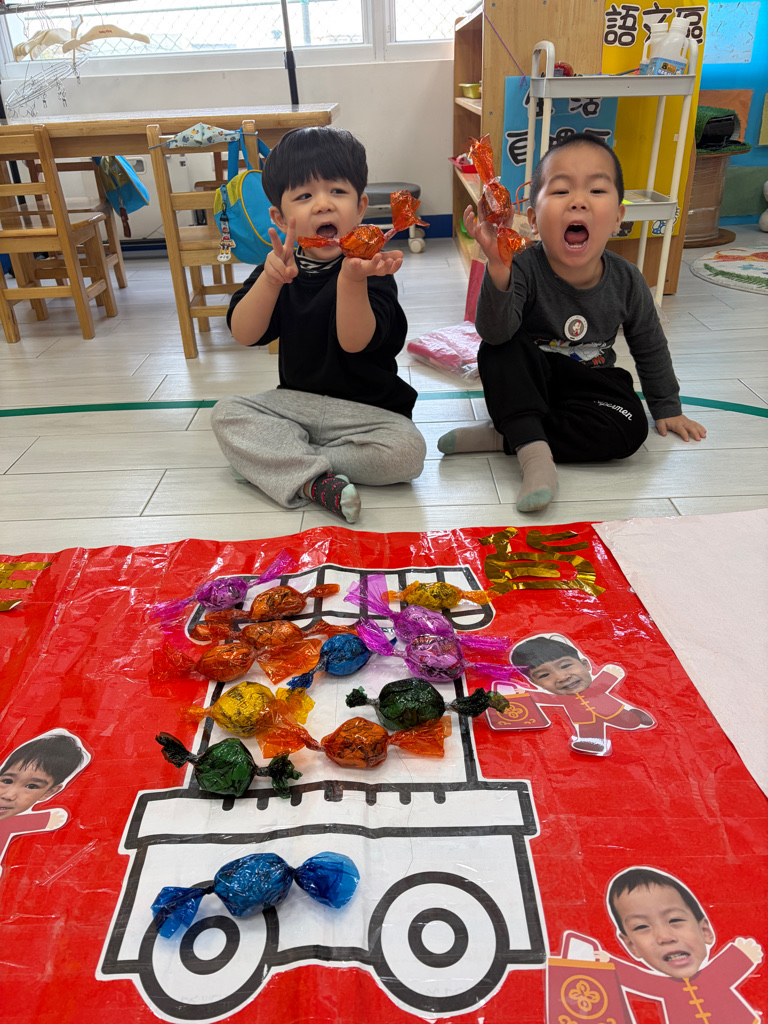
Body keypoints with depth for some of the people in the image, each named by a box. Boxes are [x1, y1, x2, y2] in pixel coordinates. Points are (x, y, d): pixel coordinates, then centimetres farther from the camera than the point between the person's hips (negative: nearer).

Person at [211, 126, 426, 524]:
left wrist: (351, 279, -41)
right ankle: (315, 479, -28)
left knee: (406, 451, -28)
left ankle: (283, 460, -17)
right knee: (227, 412, -13)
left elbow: (355, 342, -25)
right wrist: (271, 279, -27)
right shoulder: (282, 268, 2)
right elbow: (243, 334, -11)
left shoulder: (370, 269, -11)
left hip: (366, 410, -3)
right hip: (295, 401, 4)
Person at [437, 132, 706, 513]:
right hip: (528, 383, -3)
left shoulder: (626, 280, -11)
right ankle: (534, 452, -34)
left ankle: (503, 436, -23)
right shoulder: (523, 269, -23)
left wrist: (667, 408, 13)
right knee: (498, 351, -31)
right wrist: (498, 268, -57)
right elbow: (495, 332, -40)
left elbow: (650, 348, 5)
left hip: (588, 384, 3)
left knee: (630, 428, -25)